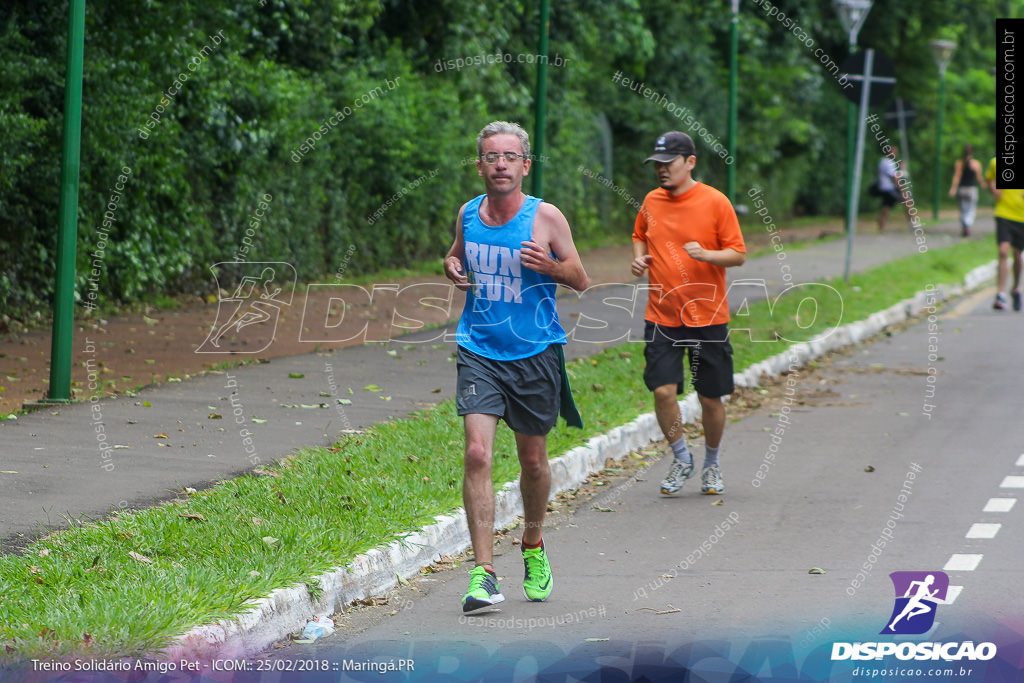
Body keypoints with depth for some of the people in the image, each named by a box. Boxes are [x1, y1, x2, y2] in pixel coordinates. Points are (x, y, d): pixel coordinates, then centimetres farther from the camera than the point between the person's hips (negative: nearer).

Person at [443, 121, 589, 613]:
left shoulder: (545, 217, -6)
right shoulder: (468, 213, 3)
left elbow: (581, 280, 1)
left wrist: (550, 265, -20)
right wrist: (452, 268, -2)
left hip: (535, 352, -1)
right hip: (479, 350, 1)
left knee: (533, 458, 11)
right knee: (477, 452, -15)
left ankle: (533, 545, 39)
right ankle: (483, 573, -16)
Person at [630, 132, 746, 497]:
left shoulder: (716, 202, -7)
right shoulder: (651, 202, 6)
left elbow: (738, 254, -5)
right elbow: (640, 236, 24)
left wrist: (707, 254, -23)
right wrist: (639, 258, 3)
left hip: (708, 316, -2)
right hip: (661, 314, 2)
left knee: (710, 398, 4)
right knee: (663, 390, -11)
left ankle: (712, 464, 27)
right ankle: (681, 459, 11)